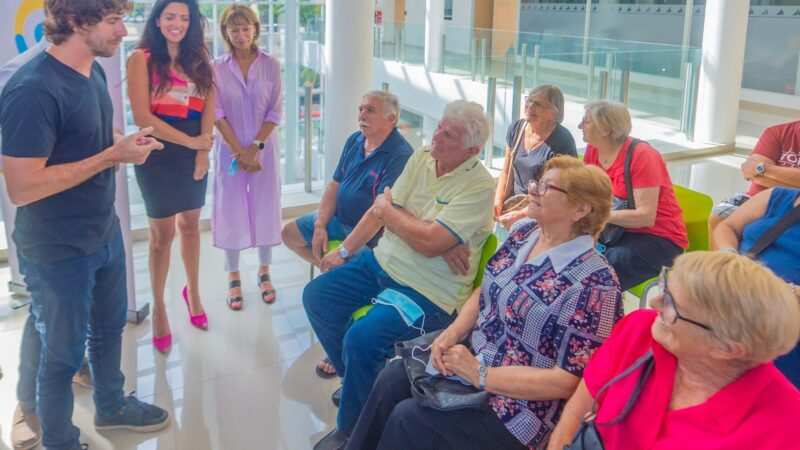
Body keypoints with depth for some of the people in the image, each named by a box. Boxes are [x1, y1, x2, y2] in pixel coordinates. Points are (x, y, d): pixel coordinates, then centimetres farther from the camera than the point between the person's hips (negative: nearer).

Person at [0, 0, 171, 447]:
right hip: (59, 251, -8)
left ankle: (112, 406, 50)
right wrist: (113, 156, -27)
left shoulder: (94, 71, 1)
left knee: (109, 327, 26)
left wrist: (126, 142, 1)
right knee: (63, 351, 12)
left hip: (105, 232, 8)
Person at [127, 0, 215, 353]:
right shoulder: (141, 58, -6)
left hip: (194, 153, 5)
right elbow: (142, 116, -13)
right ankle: (158, 307, 14)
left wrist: (202, 152, -9)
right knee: (162, 232, 2)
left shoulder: (199, 59, 10)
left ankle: (193, 290, 32)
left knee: (190, 225, 15)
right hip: (158, 153, -4)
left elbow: (208, 109, 4)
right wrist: (190, 141, -13)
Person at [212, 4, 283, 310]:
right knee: (231, 210, 5)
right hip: (229, 150, 0)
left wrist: (255, 148, -13)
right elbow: (217, 114, -5)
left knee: (266, 208, 7)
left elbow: (275, 112, -4)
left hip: (264, 149, 0)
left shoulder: (271, 65, -2)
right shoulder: (217, 69, -2)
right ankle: (233, 279, 16)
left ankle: (264, 273, 24)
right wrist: (239, 152, -13)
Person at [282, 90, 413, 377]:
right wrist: (320, 226, -5)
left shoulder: (400, 156, -24)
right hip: (338, 220, 9)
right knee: (290, 234, 14)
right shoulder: (354, 141, 4)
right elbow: (334, 185, 8)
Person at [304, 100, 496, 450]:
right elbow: (381, 209, 5)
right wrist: (344, 250, 3)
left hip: (428, 290, -8)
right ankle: (355, 378, 25)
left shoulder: (479, 186, -20)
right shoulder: (421, 158, 2)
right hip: (382, 262, 9)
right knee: (316, 297, 5)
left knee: (361, 339, -25)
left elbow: (429, 242, -27)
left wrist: (388, 210, -11)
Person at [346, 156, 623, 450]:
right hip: (474, 355, 7)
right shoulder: (524, 231, 1)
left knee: (407, 418, -15)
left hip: (518, 406, -7)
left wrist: (480, 375, -22)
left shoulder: (594, 284, -23)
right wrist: (452, 333, -7)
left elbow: (568, 381, -22)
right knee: (391, 380, -7)